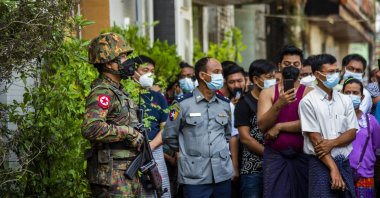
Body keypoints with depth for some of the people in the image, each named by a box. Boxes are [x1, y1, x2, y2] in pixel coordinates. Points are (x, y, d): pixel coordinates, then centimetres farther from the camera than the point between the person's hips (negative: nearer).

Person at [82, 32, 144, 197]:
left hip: (128, 170, 10)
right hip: (111, 175, -10)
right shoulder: (102, 92, -15)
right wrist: (128, 133, -23)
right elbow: (91, 128, -30)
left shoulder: (117, 91, 17)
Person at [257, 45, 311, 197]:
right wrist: (278, 105, -22)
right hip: (275, 156, 0)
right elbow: (262, 125, -7)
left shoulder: (309, 93, 1)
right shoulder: (268, 92, 5)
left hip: (301, 156, 0)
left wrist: (279, 127, -11)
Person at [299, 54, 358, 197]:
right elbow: (315, 138, -10)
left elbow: (352, 133, 6)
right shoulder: (308, 102, -5)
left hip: (345, 162, 4)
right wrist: (333, 168, -14)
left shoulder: (345, 100, 9)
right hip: (321, 163, -4)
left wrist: (332, 143, -14)